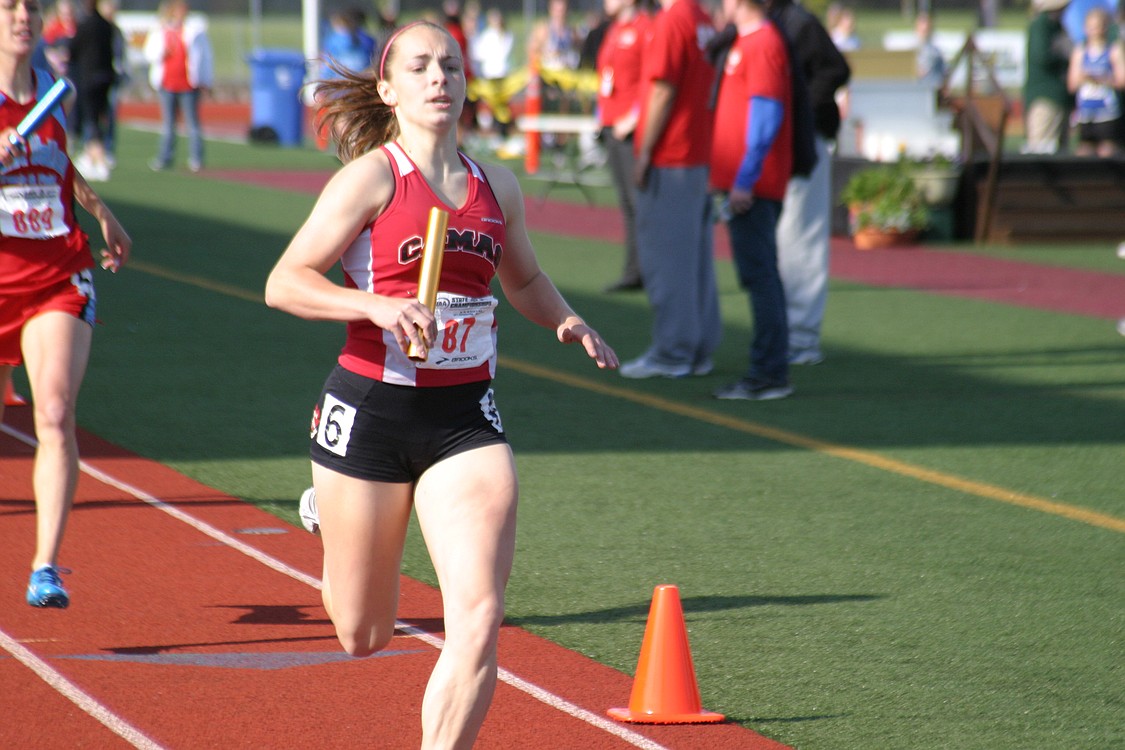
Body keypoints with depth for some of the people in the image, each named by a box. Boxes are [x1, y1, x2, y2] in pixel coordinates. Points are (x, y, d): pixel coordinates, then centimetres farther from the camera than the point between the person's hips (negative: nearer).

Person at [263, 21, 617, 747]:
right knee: (363, 637, 12)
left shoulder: (497, 185, 8)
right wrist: (376, 306, -24)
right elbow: (284, 283, -9)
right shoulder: (372, 177, -7)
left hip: (466, 416, 3)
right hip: (370, 410, -3)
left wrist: (568, 321, 5)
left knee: (479, 620, -15)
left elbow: (526, 280, 25)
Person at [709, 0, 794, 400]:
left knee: (758, 275, -9)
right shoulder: (745, 42, 16)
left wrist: (745, 179, -21)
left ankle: (768, 375, -8)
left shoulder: (762, 44, -14)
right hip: (742, 183, 10)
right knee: (760, 276, 12)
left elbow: (766, 116, -20)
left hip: (752, 185, -10)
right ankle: (769, 371, 17)